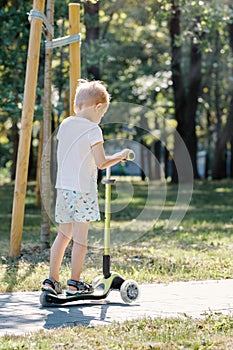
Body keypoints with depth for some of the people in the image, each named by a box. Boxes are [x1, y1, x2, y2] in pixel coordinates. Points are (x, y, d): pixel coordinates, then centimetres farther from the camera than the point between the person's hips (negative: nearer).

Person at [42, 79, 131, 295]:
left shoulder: (65, 125, 9)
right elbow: (102, 163, -13)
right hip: (83, 189, -6)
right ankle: (74, 283, 3)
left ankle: (52, 280, 14)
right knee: (80, 238, 0)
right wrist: (120, 156, 3)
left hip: (63, 187, 7)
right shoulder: (93, 129, -11)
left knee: (63, 235, 15)